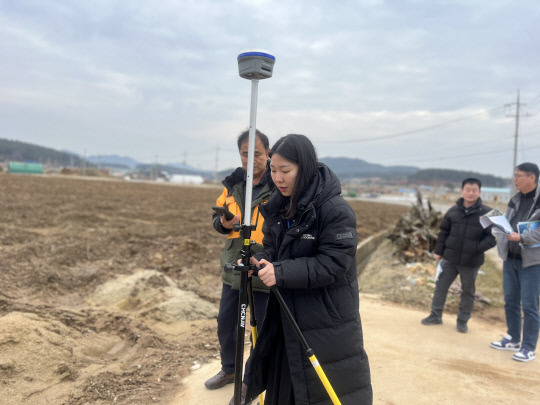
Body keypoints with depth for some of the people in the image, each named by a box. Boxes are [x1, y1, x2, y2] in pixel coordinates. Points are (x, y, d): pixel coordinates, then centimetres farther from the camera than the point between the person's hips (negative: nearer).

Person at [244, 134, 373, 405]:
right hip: (285, 319, 7)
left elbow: (332, 264, -23)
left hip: (328, 325, -6)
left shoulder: (337, 211, -20)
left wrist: (281, 273, -29)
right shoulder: (278, 206, 2)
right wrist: (260, 261, -11)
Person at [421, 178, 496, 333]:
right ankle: (435, 315, 23)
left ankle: (462, 321, 27)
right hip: (450, 258, 2)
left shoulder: (487, 213, -9)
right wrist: (438, 251, 6)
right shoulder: (453, 211, 0)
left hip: (471, 262, -2)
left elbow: (493, 236, -9)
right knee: (441, 286, 9)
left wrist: (477, 248, -23)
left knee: (468, 292, 11)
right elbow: (443, 232, 8)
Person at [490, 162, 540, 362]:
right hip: (510, 258, 7)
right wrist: (498, 227, -2)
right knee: (510, 301, 15)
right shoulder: (515, 200, 9)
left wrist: (522, 237, -28)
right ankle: (513, 339, 30)